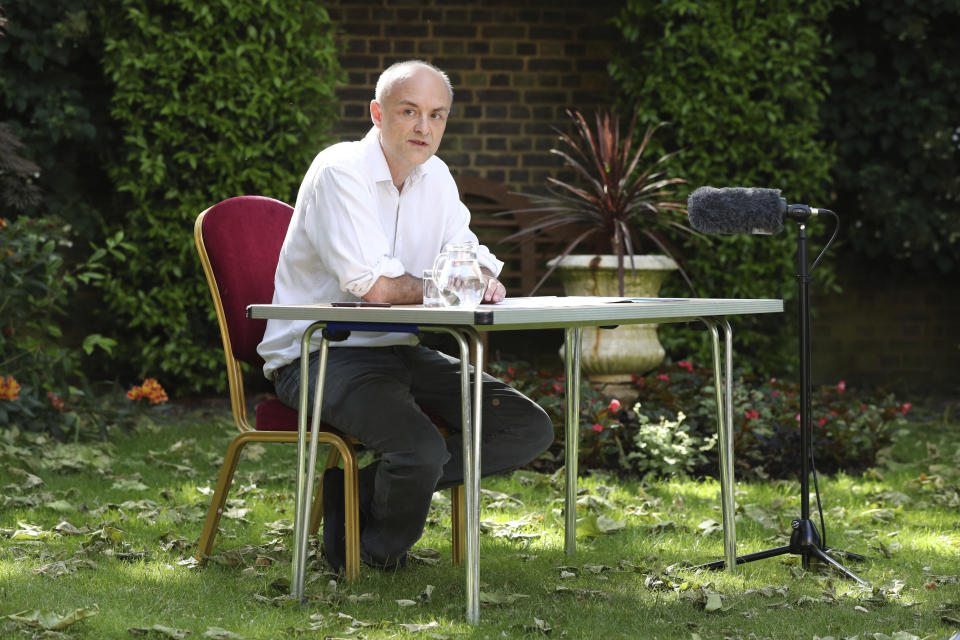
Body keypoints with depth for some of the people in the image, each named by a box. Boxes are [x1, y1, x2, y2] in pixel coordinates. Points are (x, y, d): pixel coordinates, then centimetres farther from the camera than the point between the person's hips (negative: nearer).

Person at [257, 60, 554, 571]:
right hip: (322, 354, -9)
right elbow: (373, 285, -25)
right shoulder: (340, 171, -15)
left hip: (399, 351, 9)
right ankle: (374, 551, 1)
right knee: (421, 450, -33)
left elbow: (469, 260, 9)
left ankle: (361, 486, -2)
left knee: (530, 430, -3)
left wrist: (484, 279, -16)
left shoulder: (435, 176, 11)